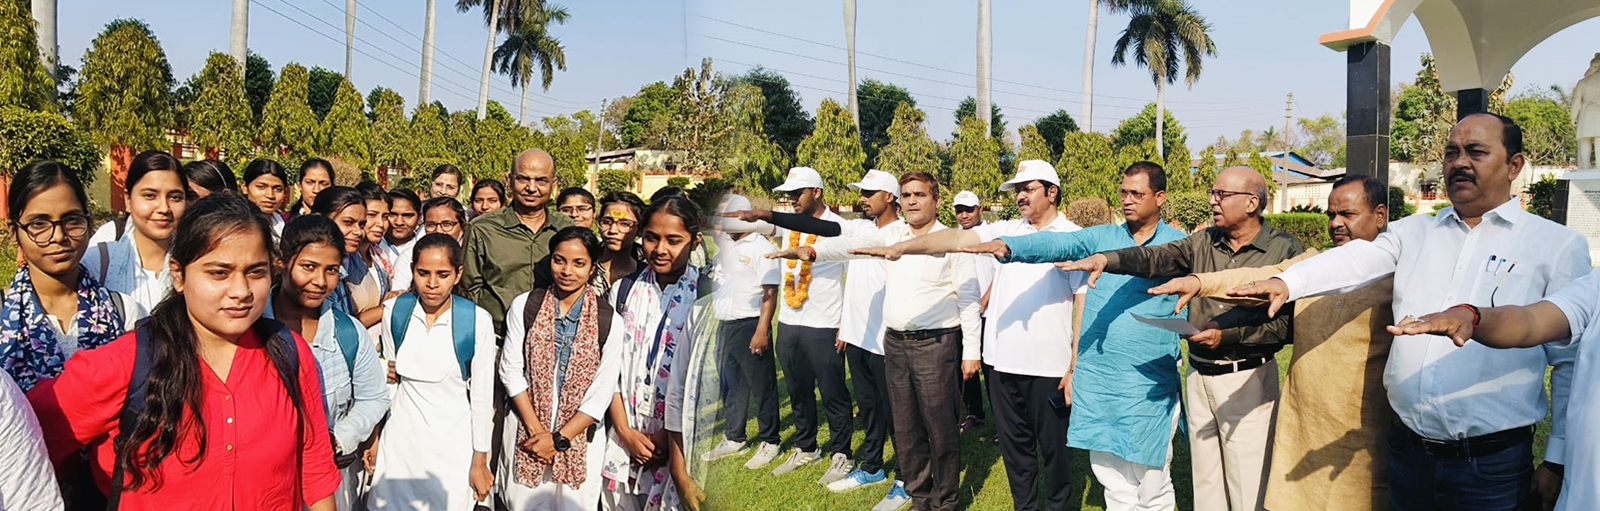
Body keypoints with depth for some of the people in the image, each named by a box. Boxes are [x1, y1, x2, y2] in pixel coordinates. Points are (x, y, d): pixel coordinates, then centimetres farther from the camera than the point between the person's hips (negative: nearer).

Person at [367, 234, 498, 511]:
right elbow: (389, 378, 6)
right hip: (401, 436, 3)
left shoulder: (477, 320, -15)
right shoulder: (394, 311, -6)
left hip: (453, 440, -3)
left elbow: (482, 394, -8)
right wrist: (377, 436, 10)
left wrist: (480, 462, -3)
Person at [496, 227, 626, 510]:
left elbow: (602, 393, -7)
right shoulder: (524, 306, -4)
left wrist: (559, 439, -10)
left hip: (579, 436, -1)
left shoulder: (609, 321, -7)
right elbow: (511, 370, -3)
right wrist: (536, 428, -9)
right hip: (526, 432, 1)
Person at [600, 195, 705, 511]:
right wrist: (626, 432, -5)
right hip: (625, 443, 4)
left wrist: (668, 437, -12)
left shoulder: (701, 296, -9)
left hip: (677, 445, -4)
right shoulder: (630, 288, 4)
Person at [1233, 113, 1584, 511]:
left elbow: (1571, 363, -1)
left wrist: (1558, 461, -3)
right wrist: (1287, 282, -27)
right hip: (1407, 450, 3)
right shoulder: (1414, 232, 9)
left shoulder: (1558, 246, -1)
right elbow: (1354, 261, -7)